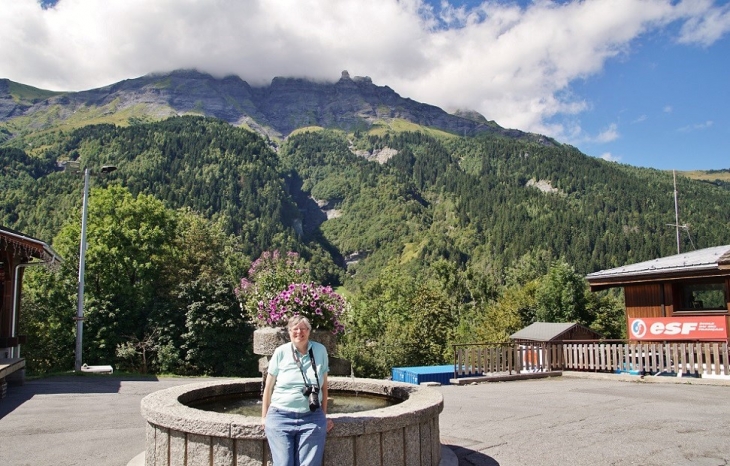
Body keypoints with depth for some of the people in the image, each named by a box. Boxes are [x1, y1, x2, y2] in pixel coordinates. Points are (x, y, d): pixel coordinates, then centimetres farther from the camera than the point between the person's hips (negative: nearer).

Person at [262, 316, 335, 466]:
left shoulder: (320, 351, 2)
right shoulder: (281, 352, -2)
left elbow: (323, 386, 9)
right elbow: (269, 387, 7)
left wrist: (324, 416, 11)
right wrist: (264, 416, 9)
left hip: (312, 418, 1)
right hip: (280, 417, -1)